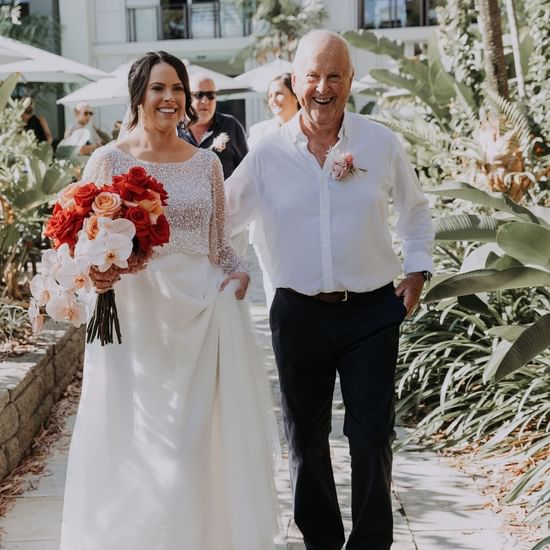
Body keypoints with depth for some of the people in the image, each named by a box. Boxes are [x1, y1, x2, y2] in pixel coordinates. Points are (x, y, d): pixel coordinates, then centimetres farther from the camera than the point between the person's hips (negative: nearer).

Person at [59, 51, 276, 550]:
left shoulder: (206, 162, 8)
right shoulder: (109, 161, 0)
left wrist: (238, 273, -5)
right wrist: (96, 273, -19)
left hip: (202, 312, 2)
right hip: (136, 313, -2)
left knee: (201, 432, 6)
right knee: (137, 439, 1)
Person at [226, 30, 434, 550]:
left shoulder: (382, 144, -2)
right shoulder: (267, 154, -3)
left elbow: (414, 210, 14)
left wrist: (417, 271, 5)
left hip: (372, 313, -1)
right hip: (298, 314, 1)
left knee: (372, 438, 2)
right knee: (305, 439, 13)